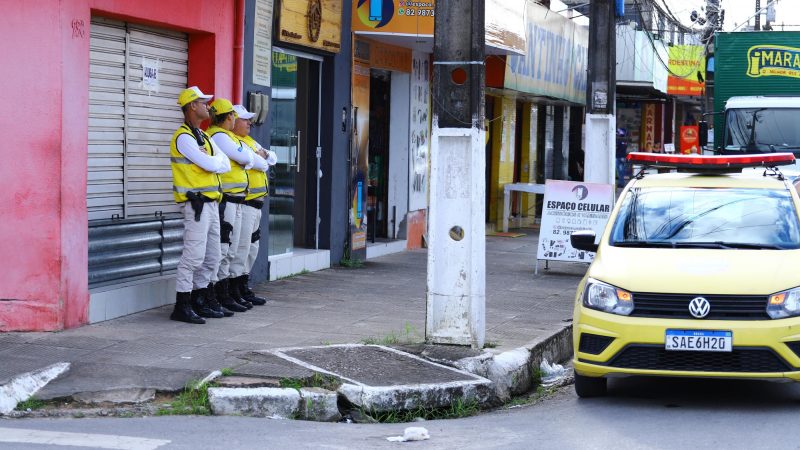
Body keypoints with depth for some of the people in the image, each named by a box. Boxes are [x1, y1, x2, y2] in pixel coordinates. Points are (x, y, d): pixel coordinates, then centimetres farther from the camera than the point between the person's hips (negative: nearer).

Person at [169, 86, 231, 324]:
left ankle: (200, 300, 21)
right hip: (196, 204, -10)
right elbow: (212, 165, -18)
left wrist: (213, 163, -8)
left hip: (210, 204, 10)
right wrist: (217, 159, 3)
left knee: (212, 257, 13)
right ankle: (182, 306, -8)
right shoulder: (184, 137, -13)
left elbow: (225, 166, 10)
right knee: (194, 255, -11)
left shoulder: (204, 137, 18)